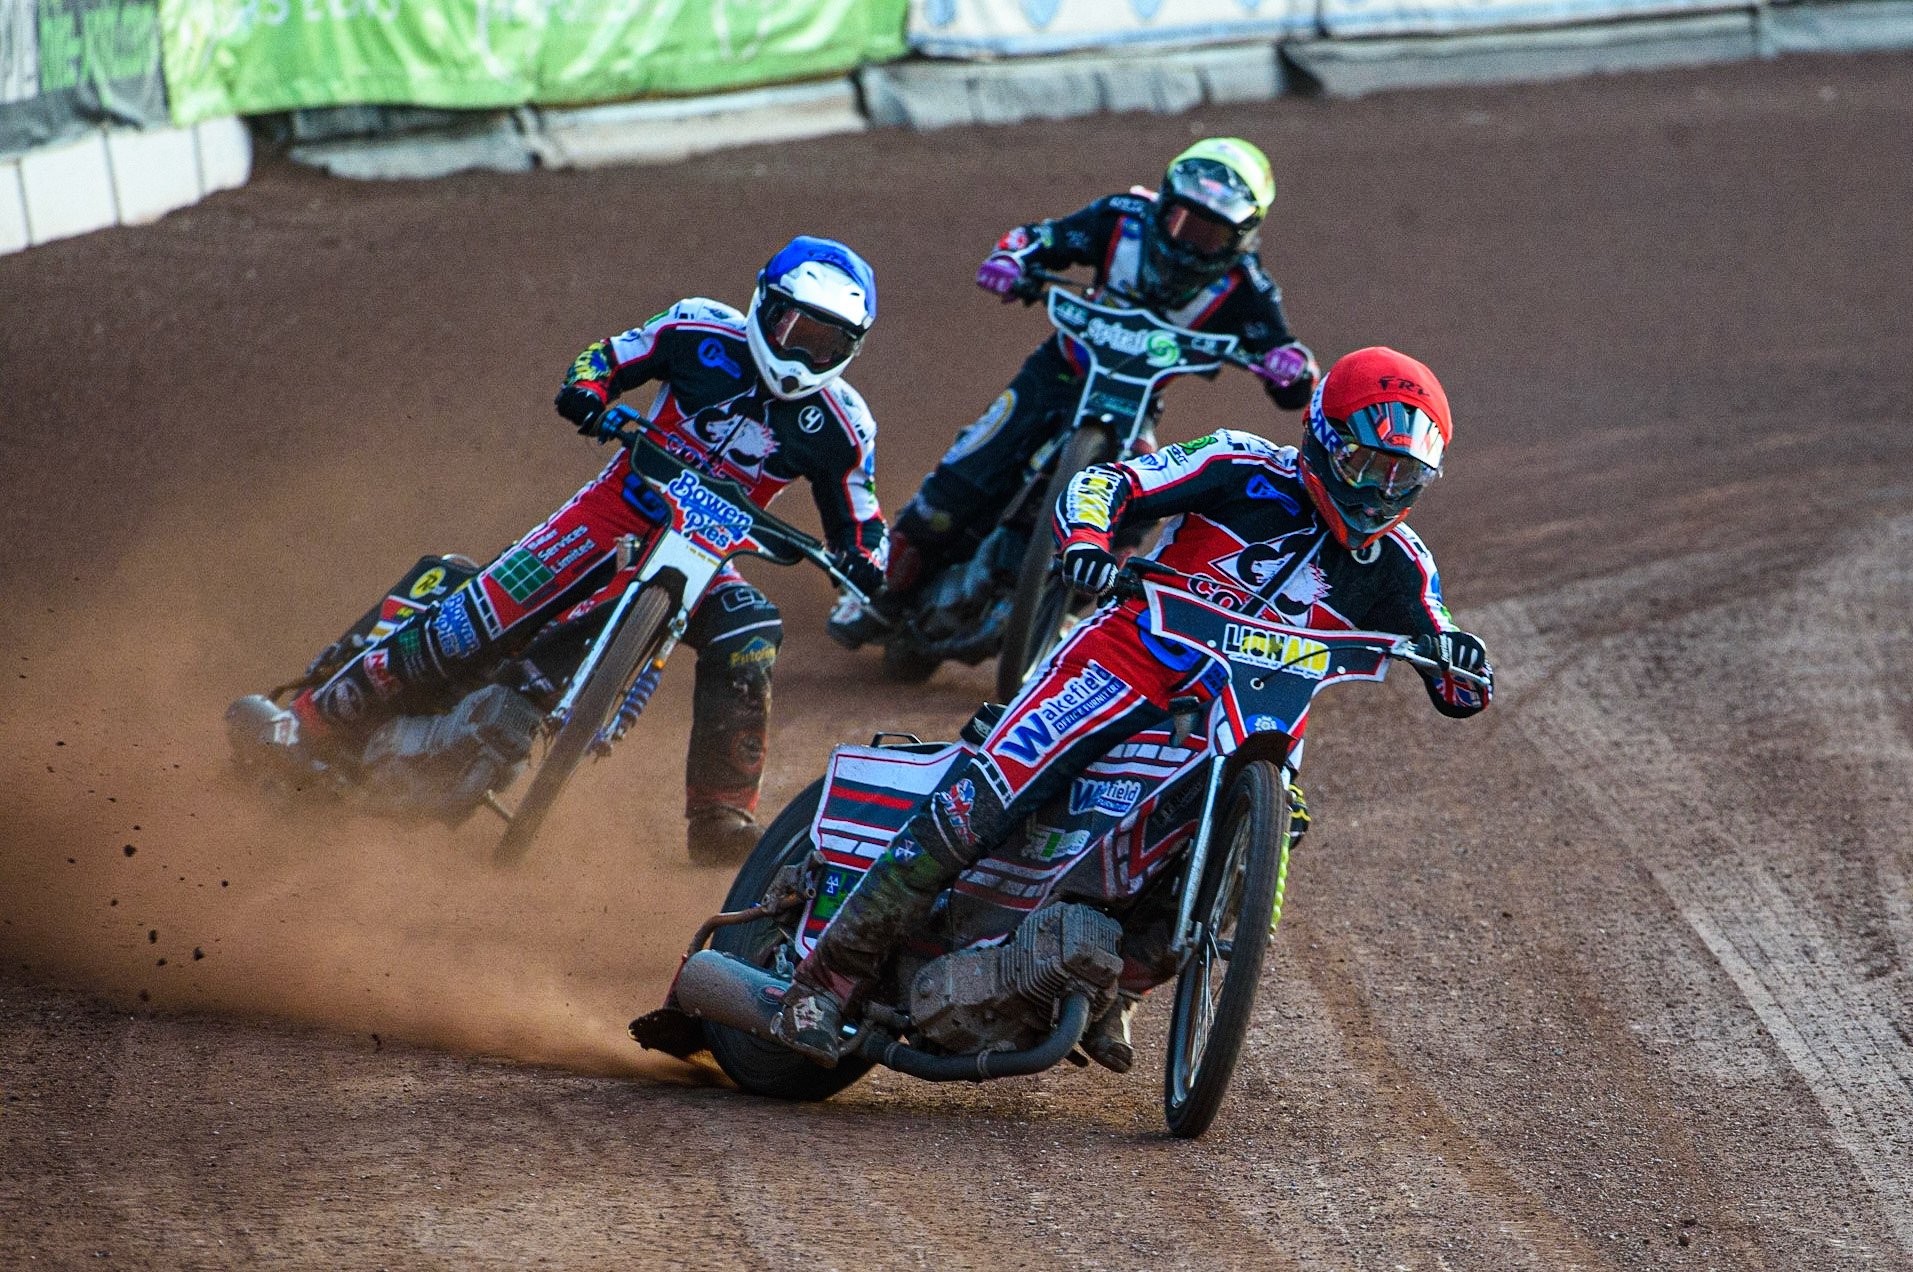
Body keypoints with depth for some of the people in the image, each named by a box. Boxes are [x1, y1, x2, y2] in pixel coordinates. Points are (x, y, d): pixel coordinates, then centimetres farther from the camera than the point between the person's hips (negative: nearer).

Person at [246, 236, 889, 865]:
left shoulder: (841, 427, -5)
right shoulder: (704, 333, -7)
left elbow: (858, 523, 3)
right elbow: (608, 359, 3)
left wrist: (864, 562, -20)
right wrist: (586, 390, -20)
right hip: (618, 510, -2)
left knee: (749, 638, -27)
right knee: (476, 621, -15)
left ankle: (720, 819, -16)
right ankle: (319, 719, -6)